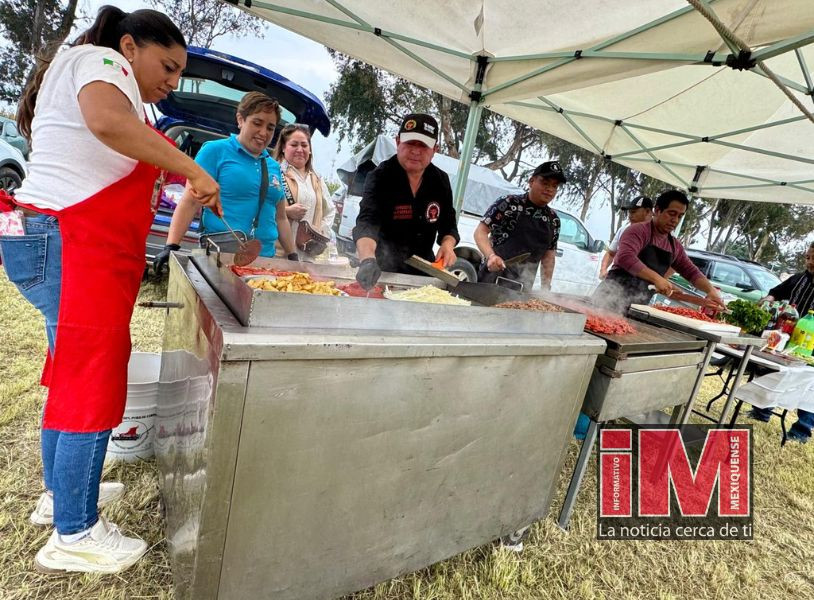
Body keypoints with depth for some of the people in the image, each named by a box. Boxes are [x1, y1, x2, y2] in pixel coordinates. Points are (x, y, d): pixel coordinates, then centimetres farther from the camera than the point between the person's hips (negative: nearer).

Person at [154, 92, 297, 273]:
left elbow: (280, 218, 19)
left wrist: (293, 257, 15)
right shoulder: (215, 150, -1)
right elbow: (190, 202, -7)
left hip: (264, 257, 5)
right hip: (219, 254, -5)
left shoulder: (274, 167, 15)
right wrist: (171, 246, -16)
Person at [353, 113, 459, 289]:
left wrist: (447, 244, -17)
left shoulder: (441, 181, -2)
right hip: (383, 268, -5)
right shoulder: (380, 177, -18)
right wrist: (367, 259, -51)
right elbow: (367, 223, -32)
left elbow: (448, 225, 6)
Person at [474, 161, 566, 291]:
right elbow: (481, 231, -9)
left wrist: (546, 286, 6)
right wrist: (491, 255, -25)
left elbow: (549, 255, 13)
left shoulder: (553, 220, 7)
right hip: (494, 276, -4)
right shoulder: (509, 203, -7)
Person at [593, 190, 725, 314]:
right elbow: (625, 257, -26)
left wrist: (711, 290, 2)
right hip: (614, 298, -7)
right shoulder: (639, 230, -9)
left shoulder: (675, 246, 15)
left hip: (638, 306, 7)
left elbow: (691, 272, 19)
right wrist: (656, 278, -30)